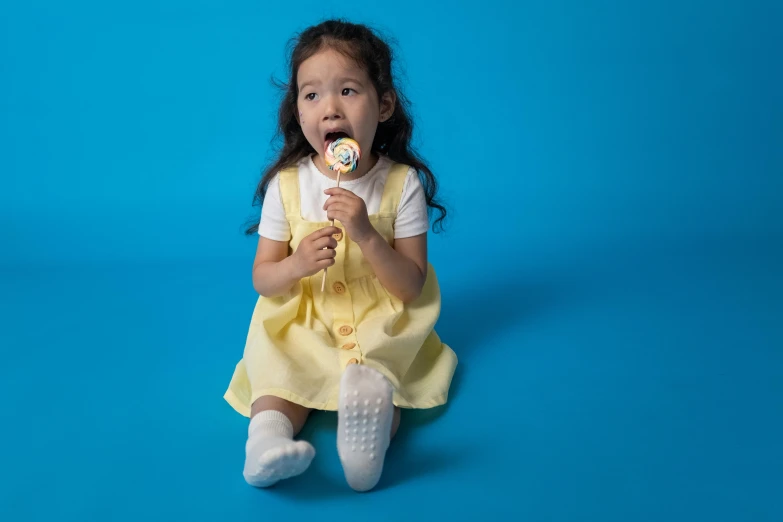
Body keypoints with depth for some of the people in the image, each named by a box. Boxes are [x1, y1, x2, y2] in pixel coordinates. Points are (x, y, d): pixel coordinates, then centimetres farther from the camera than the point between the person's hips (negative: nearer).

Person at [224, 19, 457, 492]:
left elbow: (411, 287, -10)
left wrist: (366, 235, -26)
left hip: (380, 324, -1)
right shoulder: (287, 183, -4)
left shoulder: (403, 183, -9)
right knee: (276, 366, -26)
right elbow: (262, 279, 0)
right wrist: (296, 265, -23)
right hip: (302, 326, 2)